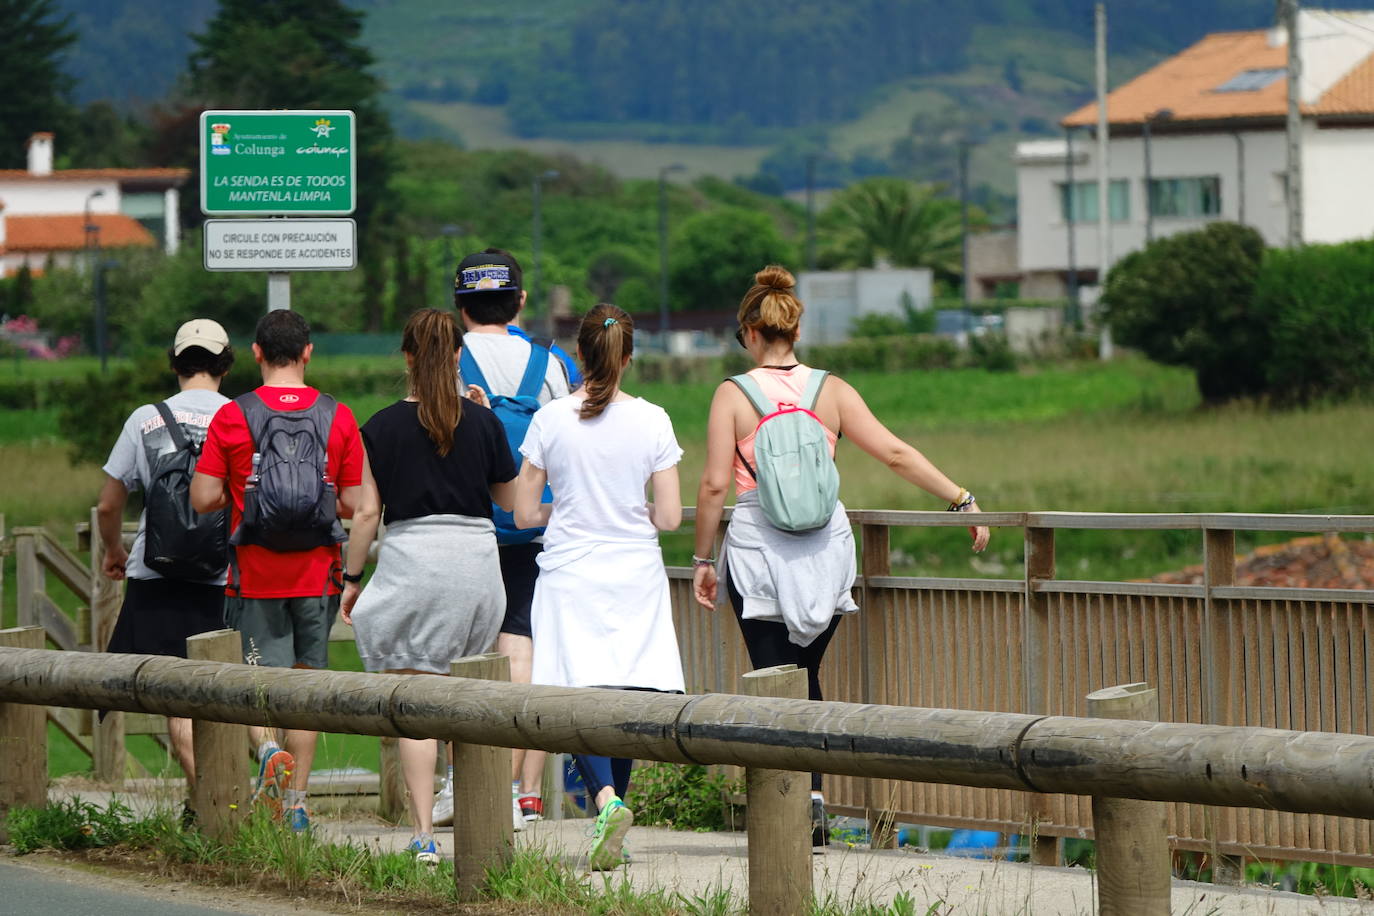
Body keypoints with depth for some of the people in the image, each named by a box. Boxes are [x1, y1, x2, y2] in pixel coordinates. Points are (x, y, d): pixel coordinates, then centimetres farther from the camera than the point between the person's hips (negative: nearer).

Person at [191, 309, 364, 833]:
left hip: (255, 576, -2)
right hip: (316, 574, 2)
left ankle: (269, 748, -27)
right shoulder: (338, 418, -2)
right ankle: (296, 801, 14)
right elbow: (355, 504, -1)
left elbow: (203, 498, -7)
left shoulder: (232, 418, -6)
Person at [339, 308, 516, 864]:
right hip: (476, 556, 3)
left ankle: (424, 834, -7)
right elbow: (508, 497, 15)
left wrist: (352, 578, 7)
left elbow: (367, 511, -3)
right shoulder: (483, 423, 3)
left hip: (410, 556, -2)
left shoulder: (382, 427, -2)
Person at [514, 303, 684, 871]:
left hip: (571, 577, -1)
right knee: (625, 696, 12)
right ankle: (610, 803, 16)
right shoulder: (652, 421, -4)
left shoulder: (551, 421, -6)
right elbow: (669, 517, -4)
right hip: (636, 575, 1)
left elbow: (524, 514, -1)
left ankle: (607, 799, -28)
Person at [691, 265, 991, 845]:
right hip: (824, 546, 3)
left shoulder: (733, 395, -5)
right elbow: (895, 454, -2)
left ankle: (799, 806, -7)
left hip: (757, 543, -3)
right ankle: (811, 796, 12)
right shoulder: (831, 391, 1)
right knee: (805, 675, 18)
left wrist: (703, 559, 2)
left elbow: (715, 484, -7)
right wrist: (962, 498, 4)